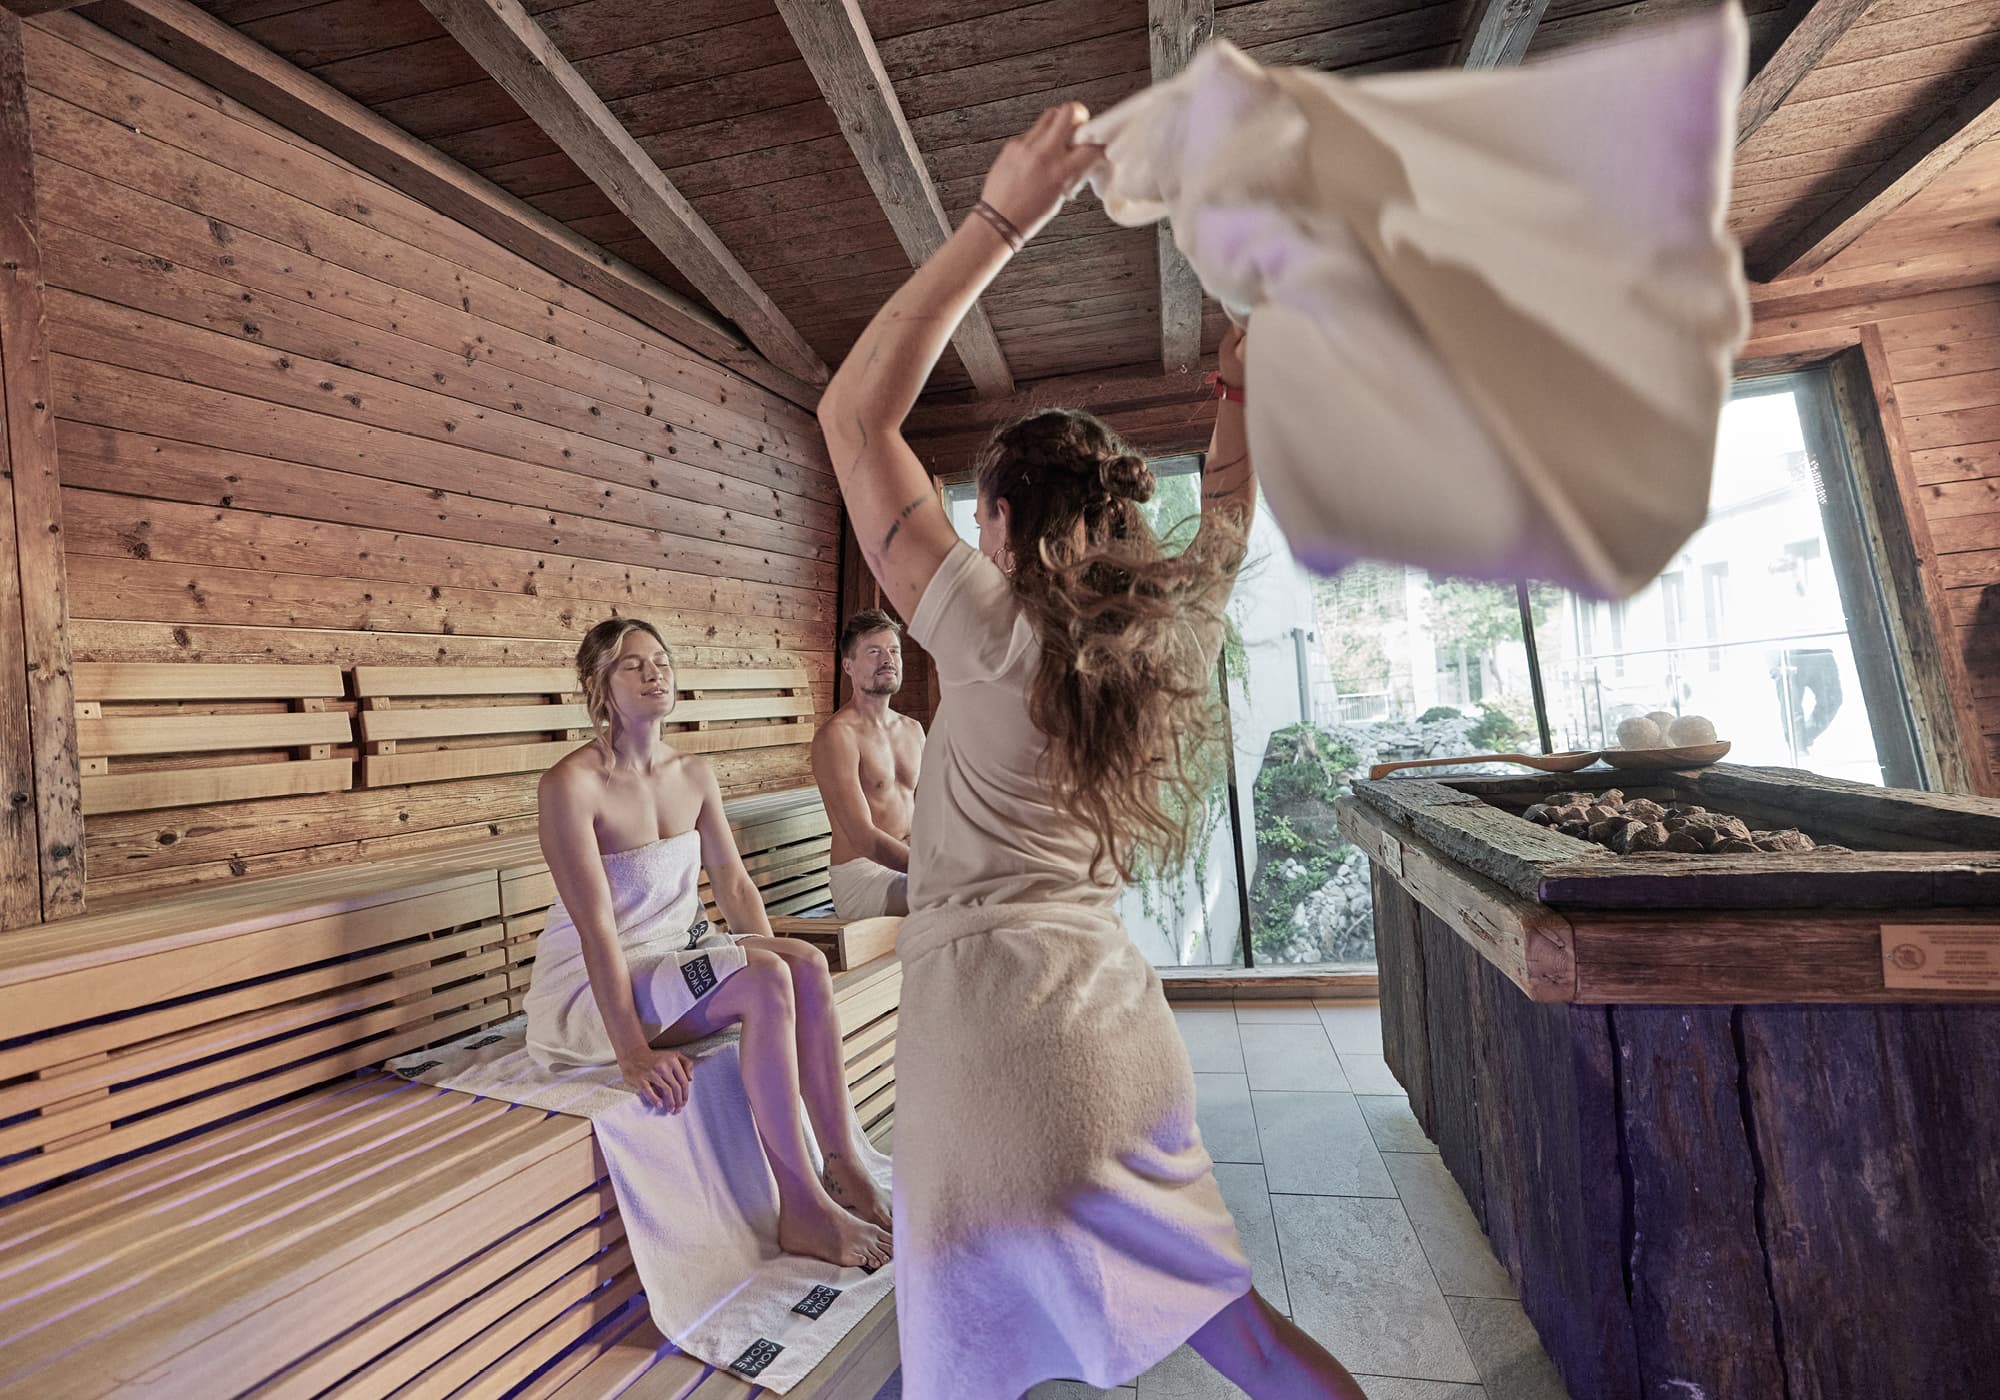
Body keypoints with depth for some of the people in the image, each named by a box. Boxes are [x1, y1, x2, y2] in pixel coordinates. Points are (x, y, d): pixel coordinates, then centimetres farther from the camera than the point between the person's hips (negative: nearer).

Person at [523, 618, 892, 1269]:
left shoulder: (695, 774, 4)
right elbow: (595, 925, -23)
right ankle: (802, 1211, -16)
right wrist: (633, 1053, -25)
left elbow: (733, 880, 7)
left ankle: (844, 1166, -9)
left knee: (808, 962, -18)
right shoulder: (571, 783, -18)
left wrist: (777, 958, -6)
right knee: (764, 983, -28)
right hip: (592, 989, -6)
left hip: (678, 952, 7)